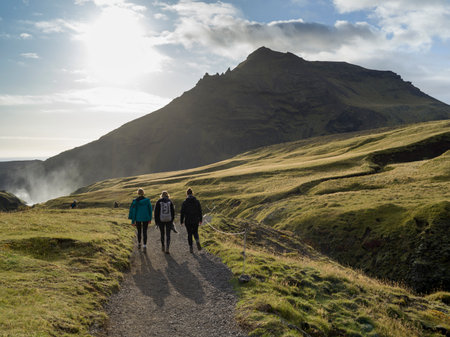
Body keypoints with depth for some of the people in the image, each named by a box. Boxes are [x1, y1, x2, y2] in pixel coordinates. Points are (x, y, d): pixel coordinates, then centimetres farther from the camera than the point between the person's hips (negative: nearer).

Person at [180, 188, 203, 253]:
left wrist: (181, 221, 4)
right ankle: (197, 241, -10)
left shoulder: (185, 202, -8)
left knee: (189, 234, 10)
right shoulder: (197, 201, -2)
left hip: (188, 221, -2)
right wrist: (200, 220, 12)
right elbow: (200, 211, 2)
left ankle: (191, 248, 10)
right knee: (195, 232, 18)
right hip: (196, 220, 2)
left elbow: (182, 213, -6)